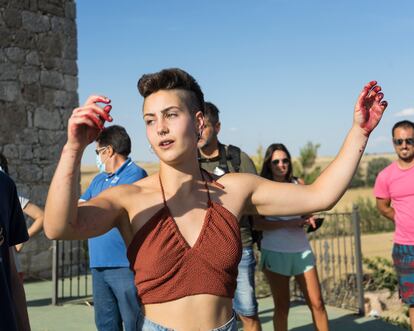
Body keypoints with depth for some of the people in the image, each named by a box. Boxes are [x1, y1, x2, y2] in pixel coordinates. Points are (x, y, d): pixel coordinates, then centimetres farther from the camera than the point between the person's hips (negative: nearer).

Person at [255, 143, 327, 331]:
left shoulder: (298, 183, 7)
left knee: (317, 303, 1)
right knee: (282, 307, 6)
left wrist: (309, 219, -4)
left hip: (302, 250, 3)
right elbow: (258, 223, -11)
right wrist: (289, 223, -18)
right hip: (275, 252, -3)